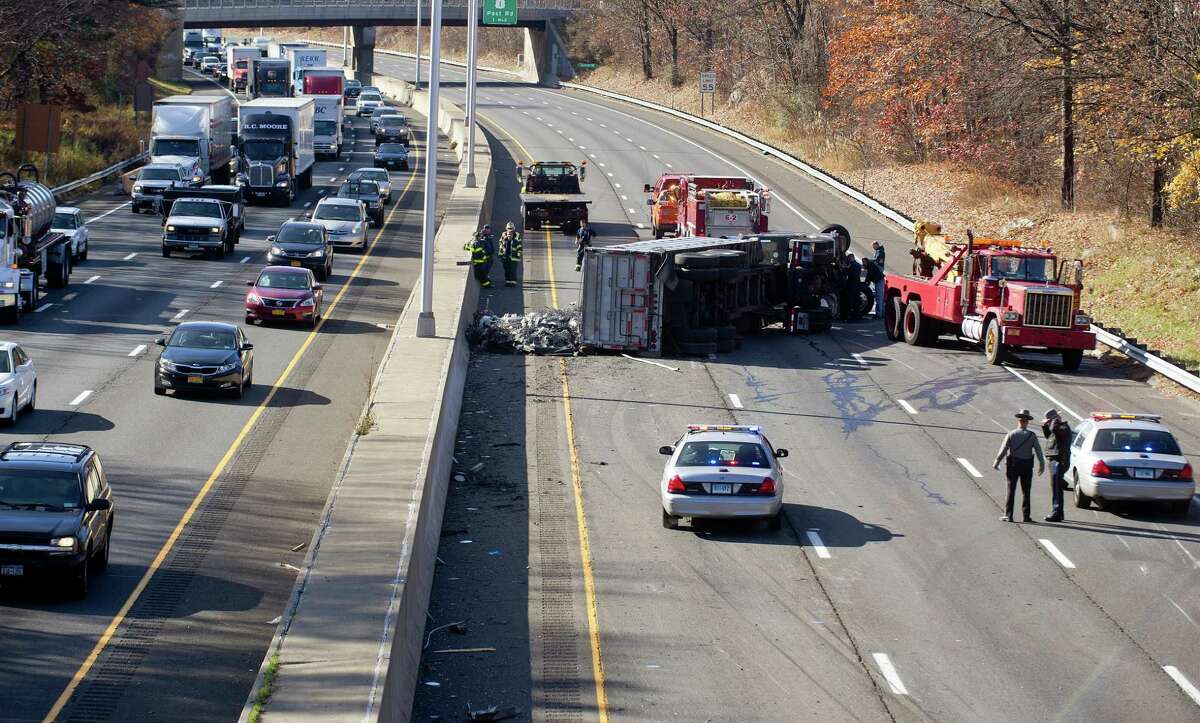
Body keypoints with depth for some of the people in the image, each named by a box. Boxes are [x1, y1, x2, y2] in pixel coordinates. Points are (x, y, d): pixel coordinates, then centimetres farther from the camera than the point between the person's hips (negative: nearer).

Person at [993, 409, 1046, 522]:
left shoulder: (1011, 434, -5)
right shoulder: (1032, 435, -4)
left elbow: (1003, 449, -6)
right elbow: (1038, 450, -5)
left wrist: (997, 462, 2)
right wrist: (1042, 464, 4)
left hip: (1013, 465, -1)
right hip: (1027, 465, 1)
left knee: (1011, 490, 3)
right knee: (1025, 492, 7)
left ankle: (1008, 515, 0)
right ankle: (1025, 516, 6)